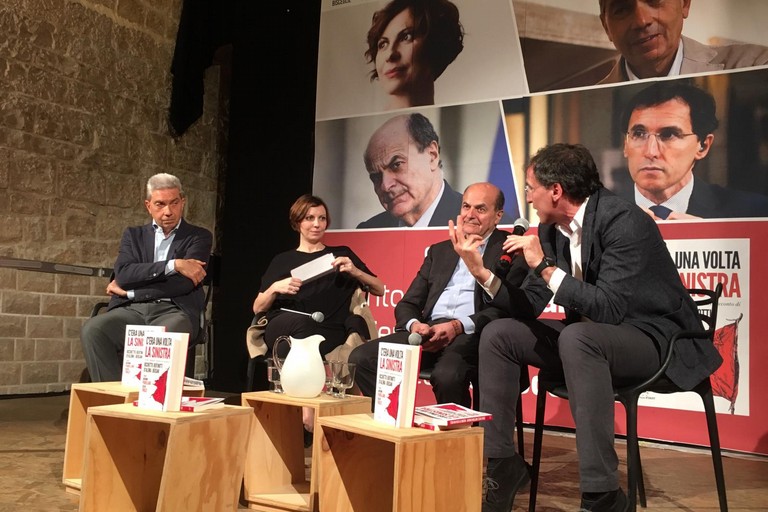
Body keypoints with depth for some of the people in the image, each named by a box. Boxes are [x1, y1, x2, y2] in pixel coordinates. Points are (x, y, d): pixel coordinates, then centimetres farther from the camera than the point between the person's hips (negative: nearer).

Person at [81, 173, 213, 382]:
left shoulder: (199, 237, 11)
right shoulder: (134, 235, 20)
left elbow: (183, 284, -5)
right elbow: (123, 274, 0)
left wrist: (129, 291, -2)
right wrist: (173, 264, -10)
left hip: (174, 311, -3)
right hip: (132, 310, 3)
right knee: (92, 330, -27)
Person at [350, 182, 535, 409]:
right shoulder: (439, 251, 24)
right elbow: (407, 304, 19)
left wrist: (458, 326, -17)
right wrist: (414, 324, -5)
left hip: (471, 333, -5)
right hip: (428, 331, 5)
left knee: (446, 375, -37)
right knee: (361, 358, -18)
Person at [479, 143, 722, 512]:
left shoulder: (623, 221, -22)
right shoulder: (551, 229, 2)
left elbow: (608, 308, -30)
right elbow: (531, 303, 5)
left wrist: (544, 266, -28)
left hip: (653, 337, -8)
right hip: (590, 333, 8)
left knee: (577, 336, -38)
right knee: (498, 334, -3)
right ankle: (500, 464, 3)